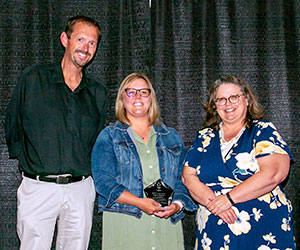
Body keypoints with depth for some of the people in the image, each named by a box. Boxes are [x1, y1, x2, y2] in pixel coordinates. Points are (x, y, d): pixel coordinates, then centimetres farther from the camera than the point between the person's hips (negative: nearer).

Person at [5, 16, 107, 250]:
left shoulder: (98, 92, 10)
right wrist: (28, 160, 9)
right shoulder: (34, 78, 2)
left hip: (81, 189, 3)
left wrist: (91, 176, 12)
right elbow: (12, 125, 8)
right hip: (38, 187, -2)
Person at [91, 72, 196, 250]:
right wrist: (139, 202, -16)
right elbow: (103, 180, -5)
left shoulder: (172, 137, 16)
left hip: (168, 222, 3)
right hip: (124, 224, -2)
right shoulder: (109, 136, 7)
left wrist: (178, 204, -9)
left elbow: (184, 177, 11)